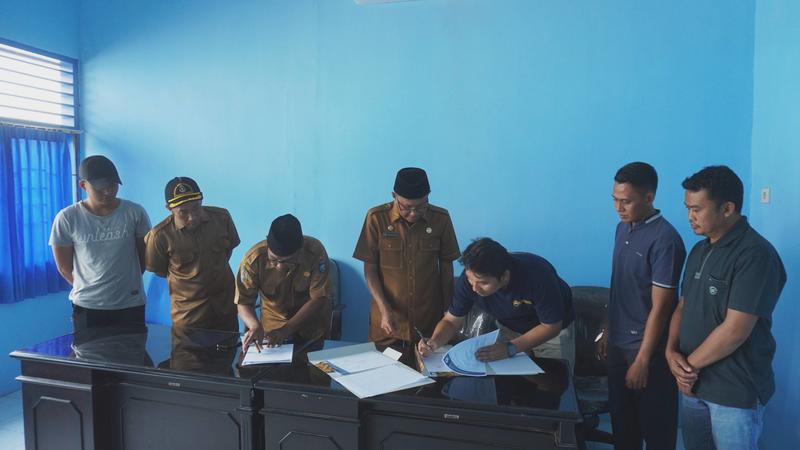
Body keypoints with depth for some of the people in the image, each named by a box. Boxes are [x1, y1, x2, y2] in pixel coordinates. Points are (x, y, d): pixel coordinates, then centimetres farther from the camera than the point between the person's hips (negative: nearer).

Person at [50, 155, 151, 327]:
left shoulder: (135, 213, -6)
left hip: (131, 304, 1)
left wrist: (125, 282, 8)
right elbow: (64, 266, 3)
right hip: (87, 306, 0)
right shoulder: (67, 219, -7)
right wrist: (88, 288, 8)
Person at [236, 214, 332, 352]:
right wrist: (255, 326, -33)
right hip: (272, 327, 2)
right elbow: (243, 302, -13)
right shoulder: (253, 259, -21)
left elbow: (319, 299, -21)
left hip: (312, 328, -1)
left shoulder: (315, 252, -24)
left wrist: (286, 330, -28)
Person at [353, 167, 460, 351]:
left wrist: (448, 310, 6)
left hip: (429, 318, 1)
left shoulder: (441, 219, -6)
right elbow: (370, 268, -5)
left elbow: (446, 266, 3)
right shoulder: (377, 218, -11)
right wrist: (384, 310, -14)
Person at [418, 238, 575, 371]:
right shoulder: (469, 277, -30)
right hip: (511, 328, 3)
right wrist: (434, 342, -37)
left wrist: (510, 348, -36)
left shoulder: (536, 275, -40)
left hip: (552, 328, -2)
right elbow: (451, 321, -17)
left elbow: (552, 326, -28)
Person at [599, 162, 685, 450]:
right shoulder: (623, 229, 4)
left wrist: (642, 360, -18)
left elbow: (660, 307, -20)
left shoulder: (665, 239, -20)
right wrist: (608, 332, 14)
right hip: (619, 343, 7)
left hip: (648, 348, -7)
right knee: (621, 418, 19)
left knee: (655, 424, 11)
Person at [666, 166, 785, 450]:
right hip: (694, 384, 7)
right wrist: (671, 352, -7)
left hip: (735, 390, -7)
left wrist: (689, 364, -13)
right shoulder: (700, 250, 7)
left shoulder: (755, 255, -19)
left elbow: (735, 331, -23)